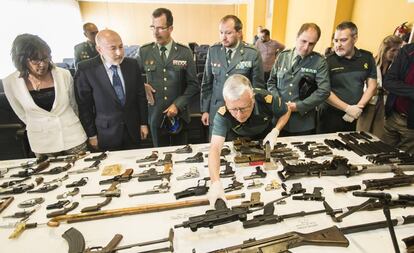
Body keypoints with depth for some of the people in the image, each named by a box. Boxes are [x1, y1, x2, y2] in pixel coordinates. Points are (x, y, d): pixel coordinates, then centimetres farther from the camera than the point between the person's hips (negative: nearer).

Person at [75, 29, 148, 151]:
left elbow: (141, 95, 4)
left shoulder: (132, 64, -2)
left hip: (132, 130, 3)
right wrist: (91, 135, -4)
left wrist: (144, 123, 4)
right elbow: (84, 106, -7)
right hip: (106, 133, -3)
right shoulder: (86, 69, -13)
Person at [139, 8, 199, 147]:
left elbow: (193, 85, -2)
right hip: (155, 114, 1)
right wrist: (143, 85, -9)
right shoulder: (144, 51, 1)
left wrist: (178, 105, -12)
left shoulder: (185, 52, -2)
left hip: (179, 114, 0)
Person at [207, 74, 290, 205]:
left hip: (265, 138, 1)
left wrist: (275, 132, -29)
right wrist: (215, 182, -63)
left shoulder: (267, 99, -37)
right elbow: (215, 148, -49)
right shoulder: (222, 115, -40)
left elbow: (286, 112, -12)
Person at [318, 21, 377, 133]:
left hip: (355, 116, 3)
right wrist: (348, 108, -15)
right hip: (331, 116, -3)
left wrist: (358, 108, -8)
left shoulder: (367, 58, 3)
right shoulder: (328, 61, -9)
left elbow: (371, 86, 5)